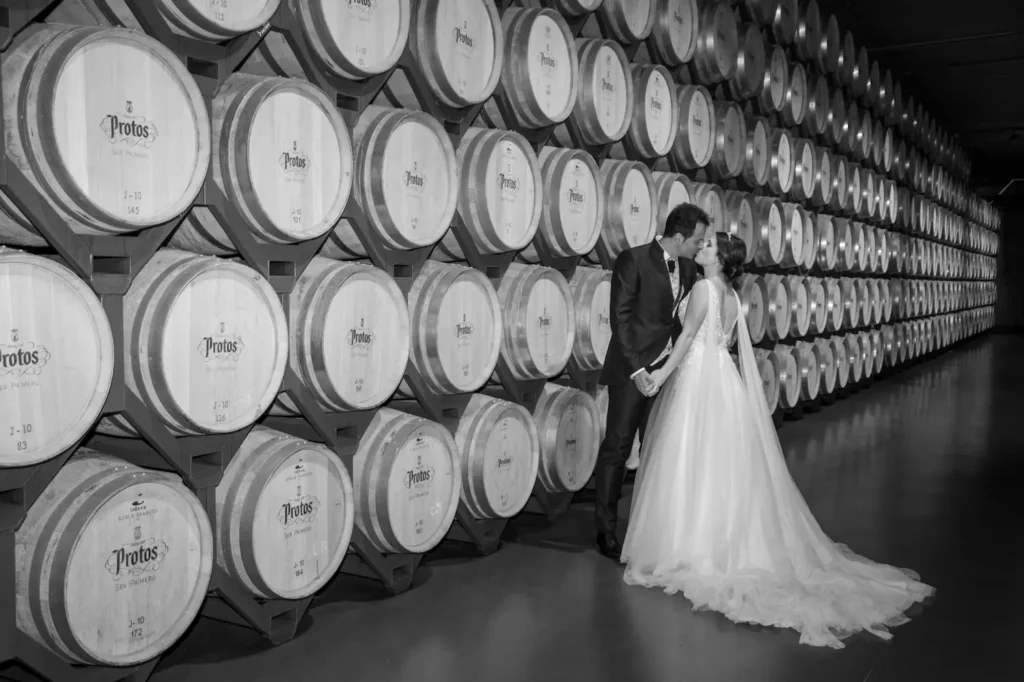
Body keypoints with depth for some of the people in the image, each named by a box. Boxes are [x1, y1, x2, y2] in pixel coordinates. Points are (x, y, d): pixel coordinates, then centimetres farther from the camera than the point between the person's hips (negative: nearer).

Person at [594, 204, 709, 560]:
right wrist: (637, 370, -20)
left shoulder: (688, 267, 8)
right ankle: (606, 532, 12)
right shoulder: (633, 260, -12)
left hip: (668, 369, 6)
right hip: (632, 370, -6)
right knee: (617, 448, 1)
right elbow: (621, 318, -15)